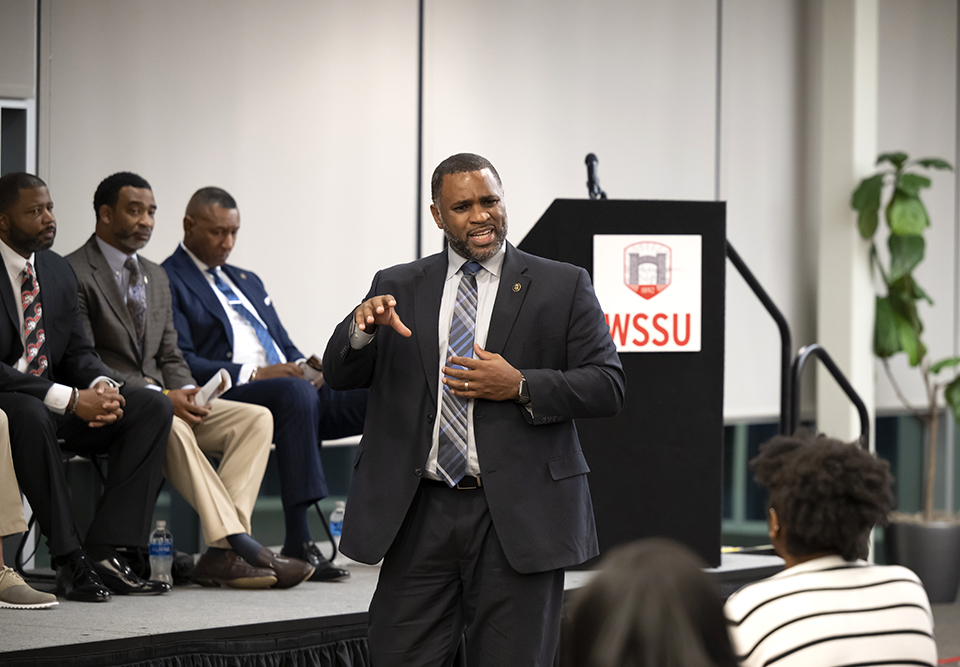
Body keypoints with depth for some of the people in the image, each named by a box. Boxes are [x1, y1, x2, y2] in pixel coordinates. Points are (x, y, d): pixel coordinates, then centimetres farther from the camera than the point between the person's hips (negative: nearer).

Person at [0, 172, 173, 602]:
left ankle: (103, 552, -20)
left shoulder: (58, 271, 12)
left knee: (153, 407, -12)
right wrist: (69, 400, -27)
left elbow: (77, 351, 12)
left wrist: (103, 386, -13)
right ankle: (69, 559, -32)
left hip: (57, 402, 8)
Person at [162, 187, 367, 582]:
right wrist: (252, 374, -18)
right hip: (226, 399, -7)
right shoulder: (167, 282, 4)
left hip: (292, 391, 7)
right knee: (295, 393, -39)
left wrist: (302, 367, 2)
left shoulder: (247, 282, 30)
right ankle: (298, 543, -41)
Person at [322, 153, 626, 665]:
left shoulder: (562, 287, 4)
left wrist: (520, 387, -14)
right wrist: (363, 327, -15)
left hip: (516, 520, -2)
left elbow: (607, 387, -1)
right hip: (419, 516, 2)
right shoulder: (397, 288, 12)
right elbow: (339, 375, 6)